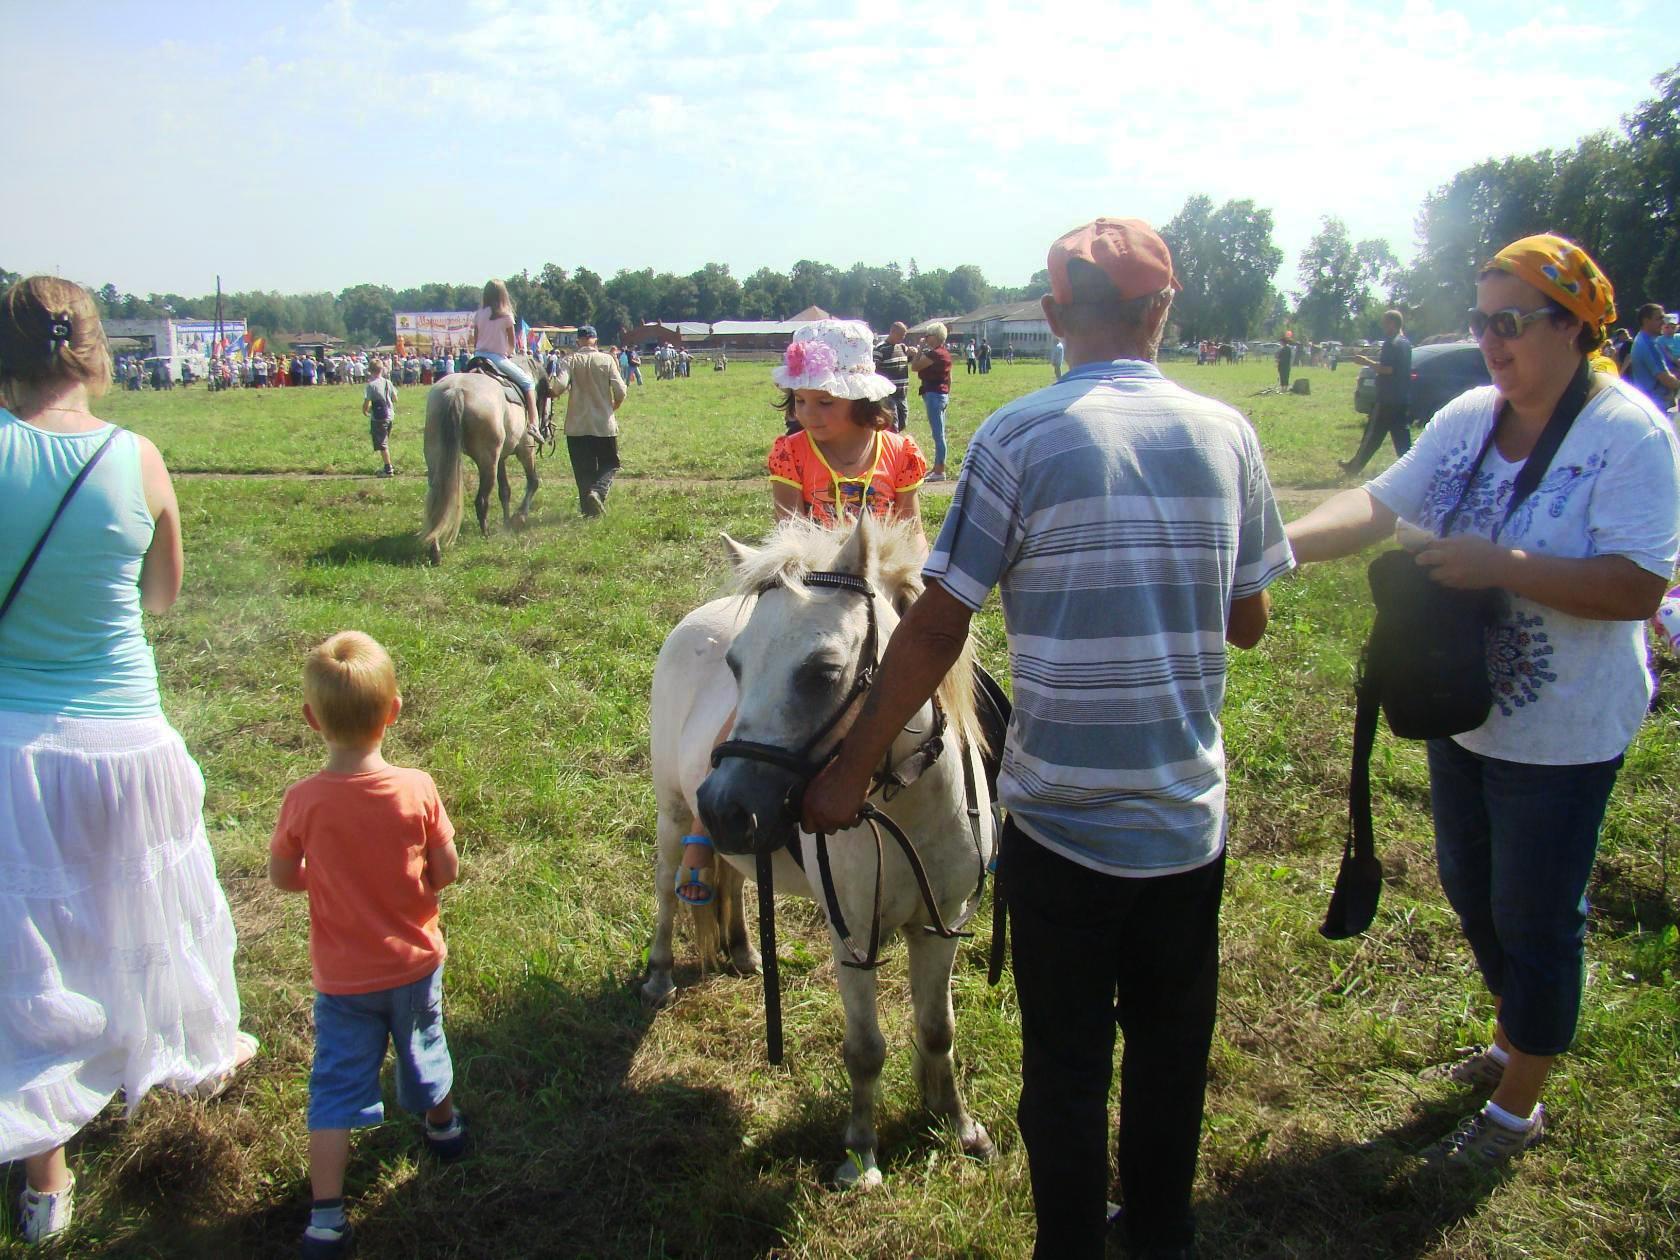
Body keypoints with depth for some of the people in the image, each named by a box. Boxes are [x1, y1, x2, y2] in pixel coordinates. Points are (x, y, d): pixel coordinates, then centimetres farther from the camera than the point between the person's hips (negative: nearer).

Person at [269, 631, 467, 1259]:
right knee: (422, 1046, 26)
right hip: (414, 960, 1)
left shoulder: (303, 800, -21)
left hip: (342, 975, -1)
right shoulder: (417, 789, -21)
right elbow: (448, 870, -11)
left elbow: (282, 877, -7)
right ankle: (443, 1125, 52)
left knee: (338, 1083, 10)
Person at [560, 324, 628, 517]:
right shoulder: (607, 360, -3)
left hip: (576, 426, 1)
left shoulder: (571, 360, -3)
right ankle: (598, 491, -15)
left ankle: (589, 509, 7)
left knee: (583, 470, 9)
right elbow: (621, 392, -8)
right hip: (605, 424, -1)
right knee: (610, 465, 11)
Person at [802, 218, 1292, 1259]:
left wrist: (850, 772, -5)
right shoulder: (1228, 433, -2)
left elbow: (937, 629, -14)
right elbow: (1250, 622, 6)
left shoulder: (1020, 438, -13)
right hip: (1191, 818, 4)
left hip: (1061, 819, -4)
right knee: (1172, 1053, 23)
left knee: (1066, 1066, 14)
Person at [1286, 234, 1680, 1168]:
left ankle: (1520, 1106, 30)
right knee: (1472, 890, 23)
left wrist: (1501, 565, -30)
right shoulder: (1469, 418, 0)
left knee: (1535, 916, 8)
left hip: (1561, 733, -7)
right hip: (1463, 711, 7)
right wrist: (1281, 541, -18)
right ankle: (1510, 1042, 48)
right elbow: (1379, 505, -1)